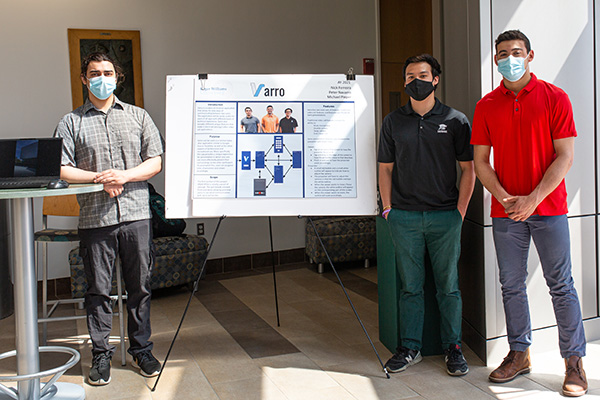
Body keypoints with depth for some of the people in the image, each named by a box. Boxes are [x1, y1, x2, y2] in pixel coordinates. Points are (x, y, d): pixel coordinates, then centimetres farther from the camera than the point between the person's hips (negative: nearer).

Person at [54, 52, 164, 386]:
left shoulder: (138, 116, 12)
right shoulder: (71, 122, 10)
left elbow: (156, 162, 5)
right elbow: (60, 170, 1)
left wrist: (124, 176, -11)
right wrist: (99, 178, -13)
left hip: (136, 213, 1)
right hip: (95, 218, 0)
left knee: (140, 286, 5)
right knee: (98, 290, 5)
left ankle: (142, 349, 19)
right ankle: (101, 355, 18)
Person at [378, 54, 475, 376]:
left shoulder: (455, 120, 4)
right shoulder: (393, 122, 8)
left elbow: (468, 169, 5)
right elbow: (385, 168, 11)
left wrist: (460, 211, -1)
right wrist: (388, 209, 3)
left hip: (445, 216, -1)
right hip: (404, 218, 1)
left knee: (448, 285, 6)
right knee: (410, 286, 7)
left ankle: (453, 347, 19)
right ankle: (409, 348, 18)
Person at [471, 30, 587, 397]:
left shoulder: (555, 98, -1)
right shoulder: (487, 106, 7)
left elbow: (564, 157, -5)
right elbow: (480, 161, 6)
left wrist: (533, 199, -13)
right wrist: (503, 198, -8)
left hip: (548, 208, -3)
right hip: (506, 211, 3)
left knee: (561, 285, 1)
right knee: (512, 285, 9)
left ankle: (575, 362, 13)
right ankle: (519, 354, 22)